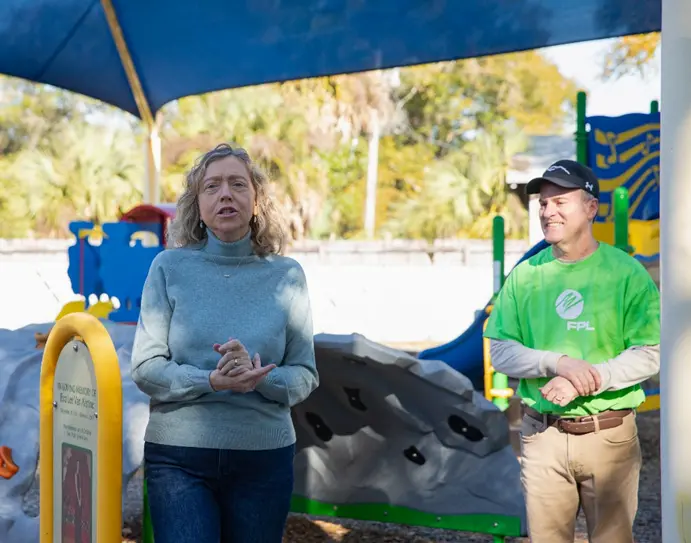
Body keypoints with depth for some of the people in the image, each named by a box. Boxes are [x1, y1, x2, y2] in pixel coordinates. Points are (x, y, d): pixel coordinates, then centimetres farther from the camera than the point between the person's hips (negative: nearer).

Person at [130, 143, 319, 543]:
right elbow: (146, 367, -5)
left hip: (264, 455, 1)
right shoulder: (169, 267, -1)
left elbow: (305, 375, 1)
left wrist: (258, 378, -19)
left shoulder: (287, 275, 1)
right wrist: (212, 381, -20)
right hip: (178, 455, -1)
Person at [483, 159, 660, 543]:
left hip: (609, 435, -2)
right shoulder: (525, 275, 3)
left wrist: (591, 379, -22)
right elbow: (501, 351, -1)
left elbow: (651, 354, -8)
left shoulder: (626, 272, -5)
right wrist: (559, 362, -17)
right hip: (543, 434, 2)